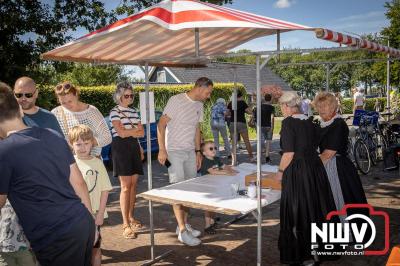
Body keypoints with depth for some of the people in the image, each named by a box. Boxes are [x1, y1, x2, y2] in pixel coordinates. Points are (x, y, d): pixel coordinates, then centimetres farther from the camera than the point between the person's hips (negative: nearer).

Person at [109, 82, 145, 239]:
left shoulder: (134, 111, 16)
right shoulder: (115, 112, -4)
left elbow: (142, 133, 11)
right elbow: (121, 133, -14)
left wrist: (128, 131, -3)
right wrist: (135, 129, 0)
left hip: (134, 147, 6)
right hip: (121, 148, -6)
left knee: (133, 185, 7)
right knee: (126, 187, -9)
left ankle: (131, 217, 19)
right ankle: (126, 225, -5)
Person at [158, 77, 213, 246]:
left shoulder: (199, 105, 9)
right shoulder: (176, 100, -14)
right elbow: (161, 125, -14)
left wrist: (198, 151, 14)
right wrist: (162, 150, -18)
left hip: (190, 152, 8)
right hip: (174, 151, -7)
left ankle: (184, 224, 22)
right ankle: (182, 231, -3)